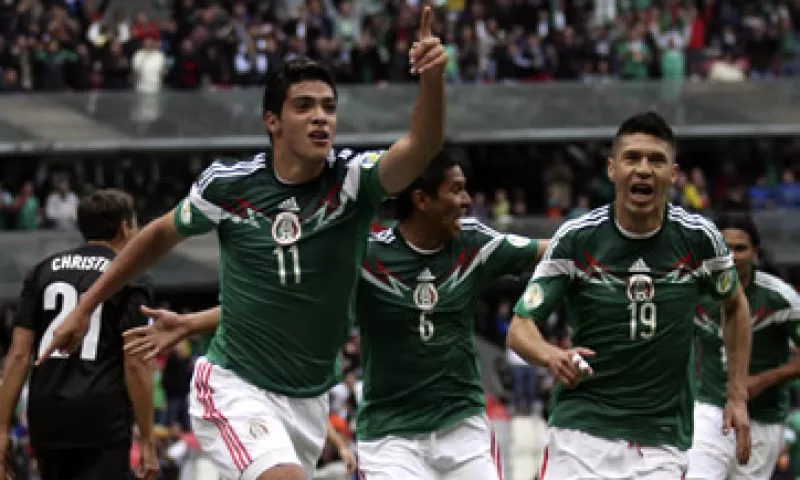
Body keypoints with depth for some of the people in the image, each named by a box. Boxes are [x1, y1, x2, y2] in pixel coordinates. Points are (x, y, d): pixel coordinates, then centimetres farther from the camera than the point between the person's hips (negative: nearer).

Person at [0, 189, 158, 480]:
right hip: (103, 421, -5)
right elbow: (135, 365, -7)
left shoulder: (43, 271, 13)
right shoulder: (131, 281, 0)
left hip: (46, 420, 5)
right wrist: (148, 441, -3)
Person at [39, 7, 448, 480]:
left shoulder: (353, 179, -9)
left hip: (310, 400, 4)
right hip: (234, 387, -4)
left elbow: (419, 150, -30)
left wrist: (432, 78, -49)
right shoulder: (228, 184, -9)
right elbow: (162, 234, 10)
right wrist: (86, 306, 15)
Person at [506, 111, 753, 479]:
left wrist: (738, 396, 12)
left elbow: (735, 306, 18)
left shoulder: (699, 238, -1)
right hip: (581, 433, -1)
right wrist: (553, 356, -27)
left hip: (663, 442, 1)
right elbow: (520, 327, -5)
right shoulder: (575, 238, -6)